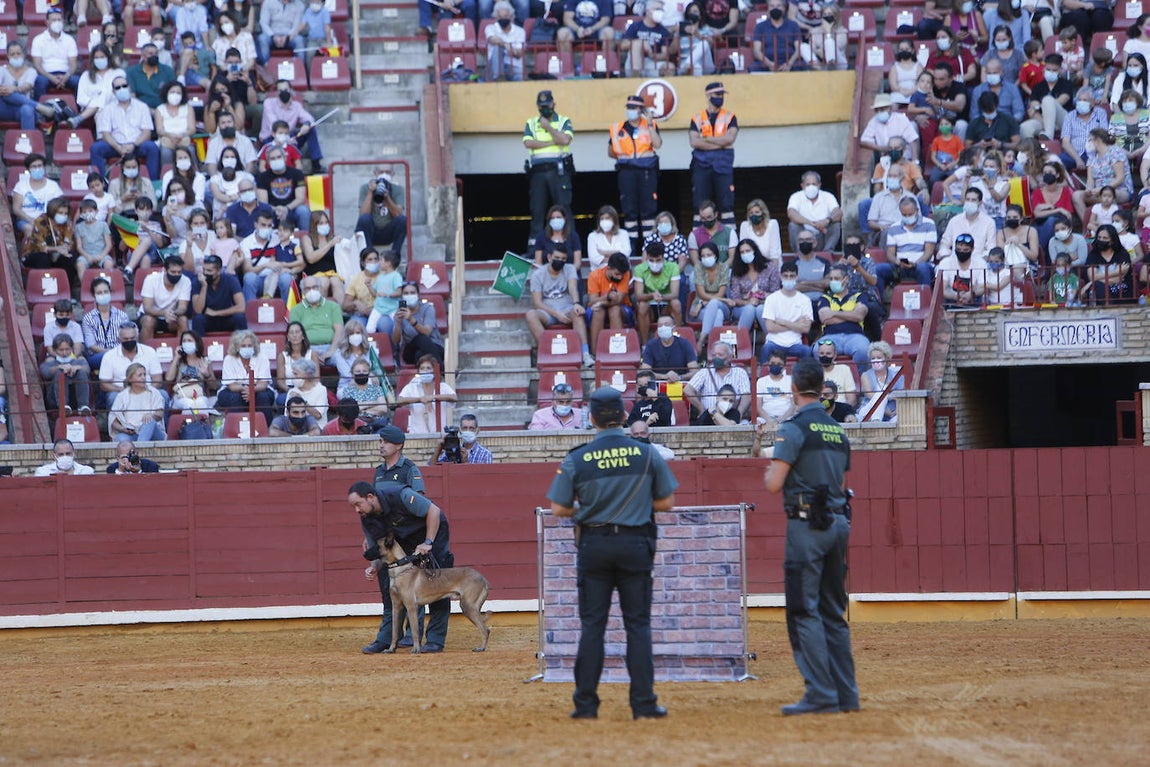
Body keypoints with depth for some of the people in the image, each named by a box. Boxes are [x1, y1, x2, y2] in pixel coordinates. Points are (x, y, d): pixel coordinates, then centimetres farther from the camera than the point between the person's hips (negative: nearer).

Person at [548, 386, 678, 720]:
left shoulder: (576, 460, -6)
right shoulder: (647, 454, -4)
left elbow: (559, 509, -3)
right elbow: (666, 502, 2)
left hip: (593, 545, 0)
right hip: (636, 545, 0)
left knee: (592, 625, 6)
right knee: (638, 624, 5)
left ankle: (586, 703, 5)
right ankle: (644, 703, 2)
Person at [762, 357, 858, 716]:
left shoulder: (793, 429, -9)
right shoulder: (838, 431, 13)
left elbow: (774, 485, -13)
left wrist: (770, 472, 8)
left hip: (806, 526, -7)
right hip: (837, 524, 7)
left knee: (804, 611, -6)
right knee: (833, 612, 13)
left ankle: (821, 695, -12)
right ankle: (846, 695, 12)